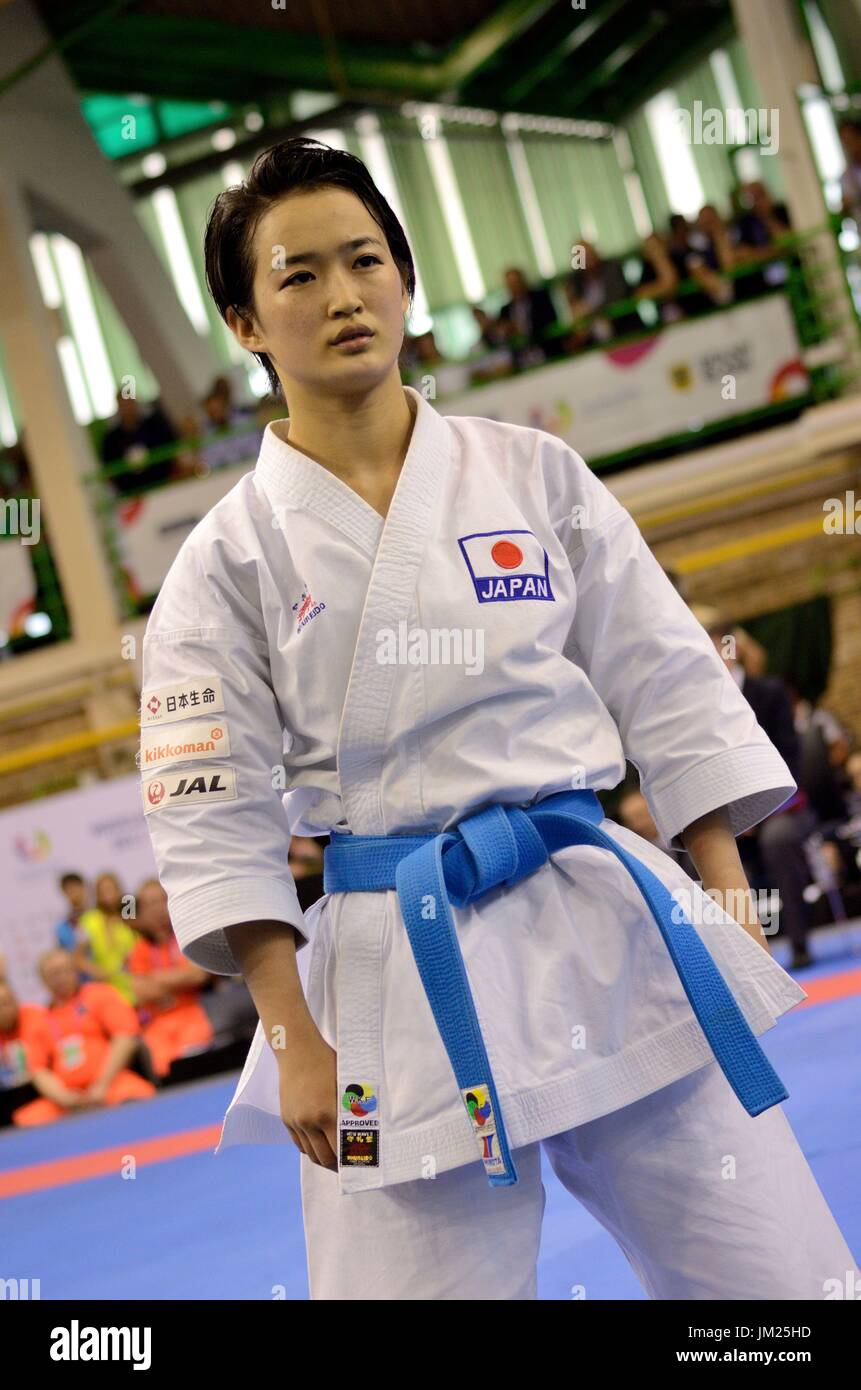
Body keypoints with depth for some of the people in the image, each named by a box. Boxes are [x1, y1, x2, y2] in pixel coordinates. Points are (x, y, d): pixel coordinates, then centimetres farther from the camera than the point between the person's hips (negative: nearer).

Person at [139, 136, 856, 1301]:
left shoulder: (535, 477, 6)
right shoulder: (231, 558, 2)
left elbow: (671, 694, 8)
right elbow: (220, 818, 0)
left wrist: (732, 902, 3)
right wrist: (293, 1039, -5)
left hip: (611, 928, 2)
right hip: (400, 983, -1)